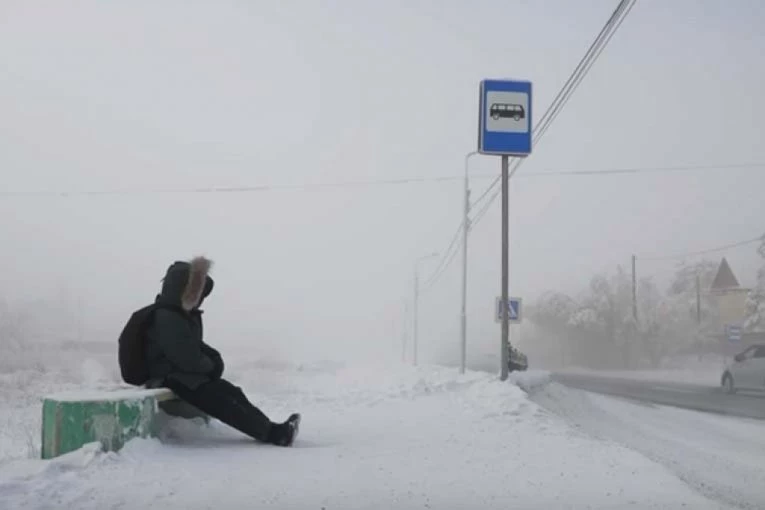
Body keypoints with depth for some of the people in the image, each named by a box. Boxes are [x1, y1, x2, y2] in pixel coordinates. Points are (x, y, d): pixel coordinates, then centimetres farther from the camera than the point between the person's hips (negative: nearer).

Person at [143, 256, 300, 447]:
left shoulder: (187, 315, 11)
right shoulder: (167, 320, -21)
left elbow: (196, 346, 22)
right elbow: (188, 360, -23)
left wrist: (214, 358, 1)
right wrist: (211, 365, -4)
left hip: (188, 375, 10)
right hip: (172, 379, -10)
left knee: (231, 391, -4)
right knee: (220, 401, -18)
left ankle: (270, 429, -12)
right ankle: (272, 433, -21)